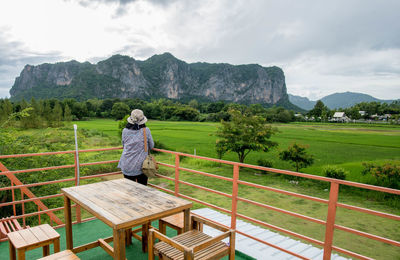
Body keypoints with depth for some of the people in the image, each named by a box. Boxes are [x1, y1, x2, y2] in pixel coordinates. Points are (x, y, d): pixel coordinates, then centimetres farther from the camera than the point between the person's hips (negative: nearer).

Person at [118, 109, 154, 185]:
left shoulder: (125, 131, -3)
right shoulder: (146, 130, -8)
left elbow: (124, 145, 12)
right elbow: (151, 146, 3)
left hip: (127, 166, 2)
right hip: (141, 165, -2)